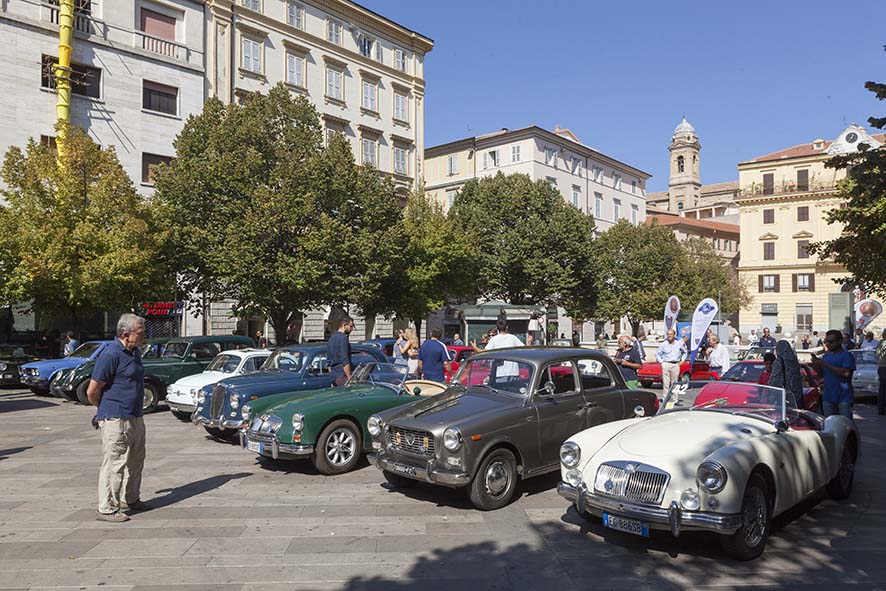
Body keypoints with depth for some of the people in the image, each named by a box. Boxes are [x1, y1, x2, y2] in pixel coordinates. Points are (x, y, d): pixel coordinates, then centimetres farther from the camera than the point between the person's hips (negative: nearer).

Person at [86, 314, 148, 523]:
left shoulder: (135, 352, 11)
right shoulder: (111, 354, -18)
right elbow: (92, 391, -15)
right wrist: (106, 410, 2)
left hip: (135, 417, 9)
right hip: (116, 420, -9)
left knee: (136, 461, 19)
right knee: (114, 464, -3)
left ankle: (131, 499, 34)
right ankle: (106, 509, 7)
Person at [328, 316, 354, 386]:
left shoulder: (332, 338, 17)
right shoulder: (343, 338, -13)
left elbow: (329, 359, 21)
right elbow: (345, 361, -18)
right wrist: (349, 378, -17)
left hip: (333, 376, 9)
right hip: (342, 375, -9)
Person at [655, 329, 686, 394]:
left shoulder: (679, 344, 9)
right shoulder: (663, 345, 4)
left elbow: (684, 352, 22)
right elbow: (657, 354, 11)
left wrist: (682, 360, 12)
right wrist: (661, 361, 0)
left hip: (676, 365, 2)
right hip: (666, 365, -2)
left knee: (674, 383, 6)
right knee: (666, 383, -5)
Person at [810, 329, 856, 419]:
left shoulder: (846, 355, -8)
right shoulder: (826, 356, 14)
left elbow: (846, 373, -23)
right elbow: (822, 373, 19)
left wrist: (825, 364, -22)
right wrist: (816, 364, -2)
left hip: (844, 397, -7)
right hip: (828, 397, 7)